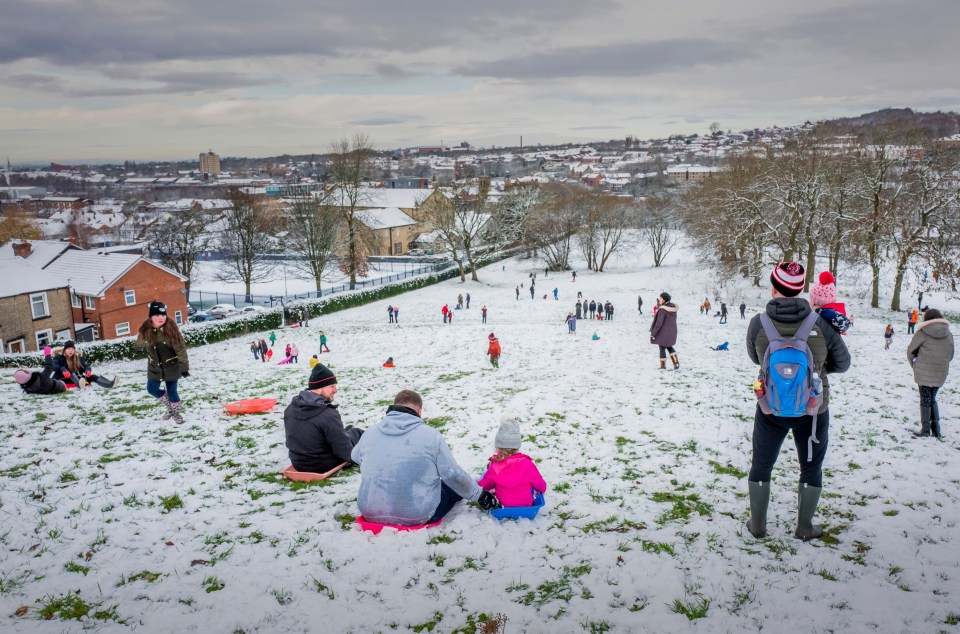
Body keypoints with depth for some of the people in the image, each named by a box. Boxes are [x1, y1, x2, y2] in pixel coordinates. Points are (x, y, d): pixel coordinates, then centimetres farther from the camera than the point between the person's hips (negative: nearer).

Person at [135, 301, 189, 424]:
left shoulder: (171, 329, -23)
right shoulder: (145, 330, -13)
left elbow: (180, 349, -19)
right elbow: (140, 344, 11)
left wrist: (184, 367, -17)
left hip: (171, 367, -4)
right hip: (154, 367, 4)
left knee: (172, 391, 5)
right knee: (152, 389, 9)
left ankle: (176, 412, 31)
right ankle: (169, 406, 35)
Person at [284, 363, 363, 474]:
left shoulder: (290, 408, -7)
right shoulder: (328, 415, -30)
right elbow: (345, 452, -24)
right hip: (325, 466, -6)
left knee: (347, 430, 26)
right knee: (356, 432, 19)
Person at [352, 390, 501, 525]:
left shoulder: (369, 433, -3)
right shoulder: (430, 434, -13)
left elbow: (355, 457, 18)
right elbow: (453, 475, -10)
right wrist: (480, 495, 5)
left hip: (371, 514, 3)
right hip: (418, 517, -2)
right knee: (457, 485, 22)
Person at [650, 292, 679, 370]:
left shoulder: (662, 309, -22)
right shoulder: (673, 307, 1)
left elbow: (659, 323, -23)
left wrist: (653, 333, -15)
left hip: (663, 333, -7)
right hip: (672, 331, 7)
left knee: (662, 348, 7)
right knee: (669, 347, 23)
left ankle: (663, 366, 14)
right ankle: (676, 363, 16)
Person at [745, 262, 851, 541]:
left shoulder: (758, 323, -14)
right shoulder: (819, 324, -15)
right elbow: (842, 363, -1)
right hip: (813, 410, 0)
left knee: (761, 466, 19)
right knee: (811, 468, 20)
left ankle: (757, 525, 29)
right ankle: (804, 528, 30)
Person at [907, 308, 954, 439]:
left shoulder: (922, 333, -9)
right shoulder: (949, 334, 4)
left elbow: (910, 350, -2)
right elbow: (950, 355, 11)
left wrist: (914, 364, 15)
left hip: (923, 372, -4)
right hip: (940, 374, 4)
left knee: (925, 400, 4)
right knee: (933, 399, 17)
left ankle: (925, 430, 7)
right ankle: (936, 429, 16)